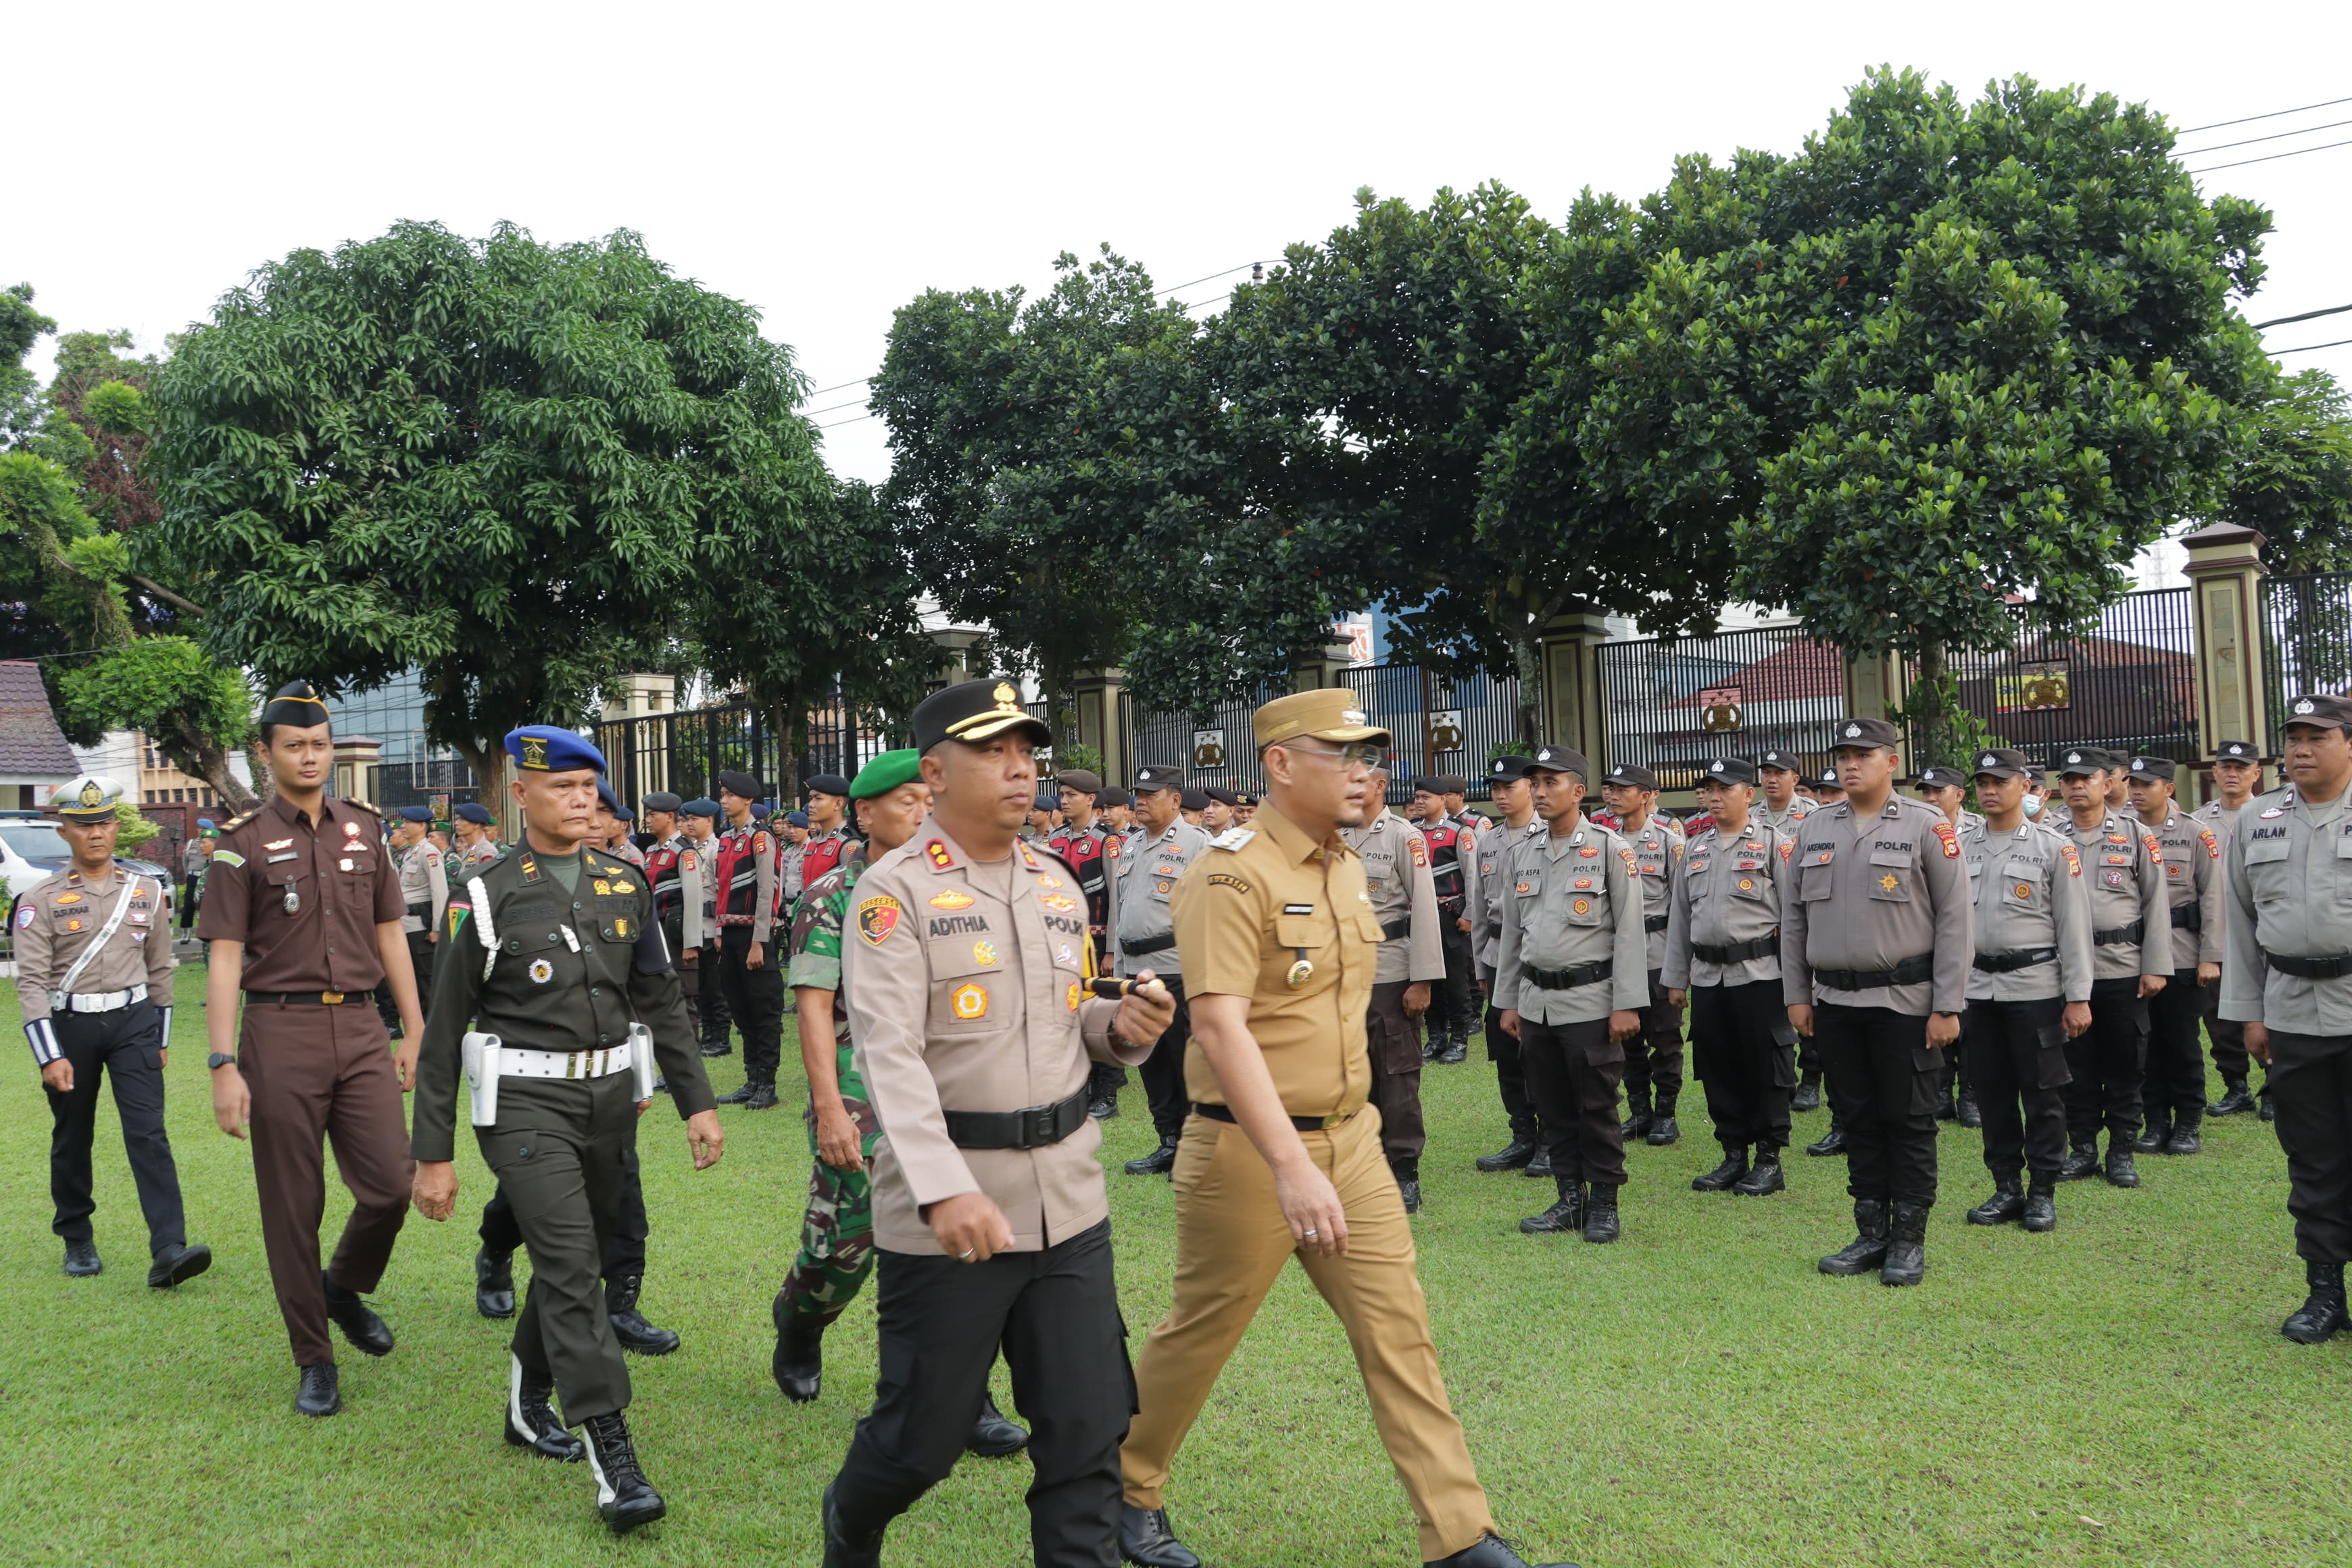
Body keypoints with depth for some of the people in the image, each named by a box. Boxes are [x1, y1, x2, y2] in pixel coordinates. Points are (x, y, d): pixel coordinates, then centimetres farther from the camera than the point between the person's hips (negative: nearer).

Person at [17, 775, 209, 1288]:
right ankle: (77, 1242, 30)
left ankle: (168, 1250, -17)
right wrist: (49, 1056, -16)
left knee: (148, 1133, -10)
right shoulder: (41, 899, -4)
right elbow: (31, 981, -9)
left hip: (133, 1021, 1)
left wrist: (161, 1038, 14)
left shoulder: (148, 892, 5)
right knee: (71, 1139, 11)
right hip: (68, 1025, -1)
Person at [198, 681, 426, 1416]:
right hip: (280, 1032, -3)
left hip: (360, 1029, 3)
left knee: (391, 1186, -3)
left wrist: (415, 1032, 12)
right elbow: (224, 959, -5)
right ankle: (314, 1360, 17)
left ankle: (345, 1287, 28)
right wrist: (225, 1066, -11)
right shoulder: (243, 842, -1)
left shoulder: (364, 827, 10)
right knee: (294, 1206, 4)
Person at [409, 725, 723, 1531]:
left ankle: (529, 1404, 39)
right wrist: (433, 1155, -3)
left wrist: (697, 1101, 5)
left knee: (573, 1263, 17)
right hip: (525, 1103, -5)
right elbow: (444, 1033, -3)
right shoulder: (487, 898, -6)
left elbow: (660, 1001, 11)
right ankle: (615, 1464, -12)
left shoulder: (626, 884, 6)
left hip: (610, 1096, 5)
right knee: (572, 1269, -13)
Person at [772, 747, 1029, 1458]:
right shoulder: (832, 896, -5)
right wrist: (829, 1107, -18)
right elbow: (814, 1007, -11)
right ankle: (797, 1325, 38)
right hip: (858, 1094, -4)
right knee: (845, 1243, 5)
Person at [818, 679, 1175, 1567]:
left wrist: (1120, 1027, -3)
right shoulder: (894, 892, -9)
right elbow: (889, 1053, -18)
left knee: (1089, 1429, 5)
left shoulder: (1056, 885, 11)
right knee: (925, 1434, 9)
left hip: (1069, 1201, 5)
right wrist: (944, 1190, -30)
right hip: (945, 1211, -5)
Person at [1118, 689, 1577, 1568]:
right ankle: (1125, 1492, 32)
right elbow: (1220, 1028, -27)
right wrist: (1290, 1167, -34)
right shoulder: (1235, 877, -18)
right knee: (1200, 1335, 9)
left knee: (1399, 1330, 5)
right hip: (1250, 1151, -7)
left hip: (1351, 1140, 7)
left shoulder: (1346, 868, 9)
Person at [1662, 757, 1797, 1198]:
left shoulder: (1775, 844, -3)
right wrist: (1675, 977, 14)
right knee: (1717, 1068, 9)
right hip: (1707, 976, 6)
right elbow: (1679, 915, 17)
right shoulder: (1696, 848, 15)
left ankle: (1770, 1161, 10)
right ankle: (1734, 1156, 20)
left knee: (1765, 1069, 0)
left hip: (1759, 975, -6)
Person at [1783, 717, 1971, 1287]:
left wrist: (1948, 1006, -11)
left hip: (1904, 1001, -4)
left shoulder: (1927, 828, -5)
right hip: (1834, 1001, 4)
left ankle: (1909, 1240, 14)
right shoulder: (1812, 830, 7)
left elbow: (1953, 919, -7)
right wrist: (1796, 995, 7)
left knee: (1909, 1121, 3)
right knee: (1858, 1119, 11)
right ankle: (1871, 1233, 22)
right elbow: (1793, 916, 11)